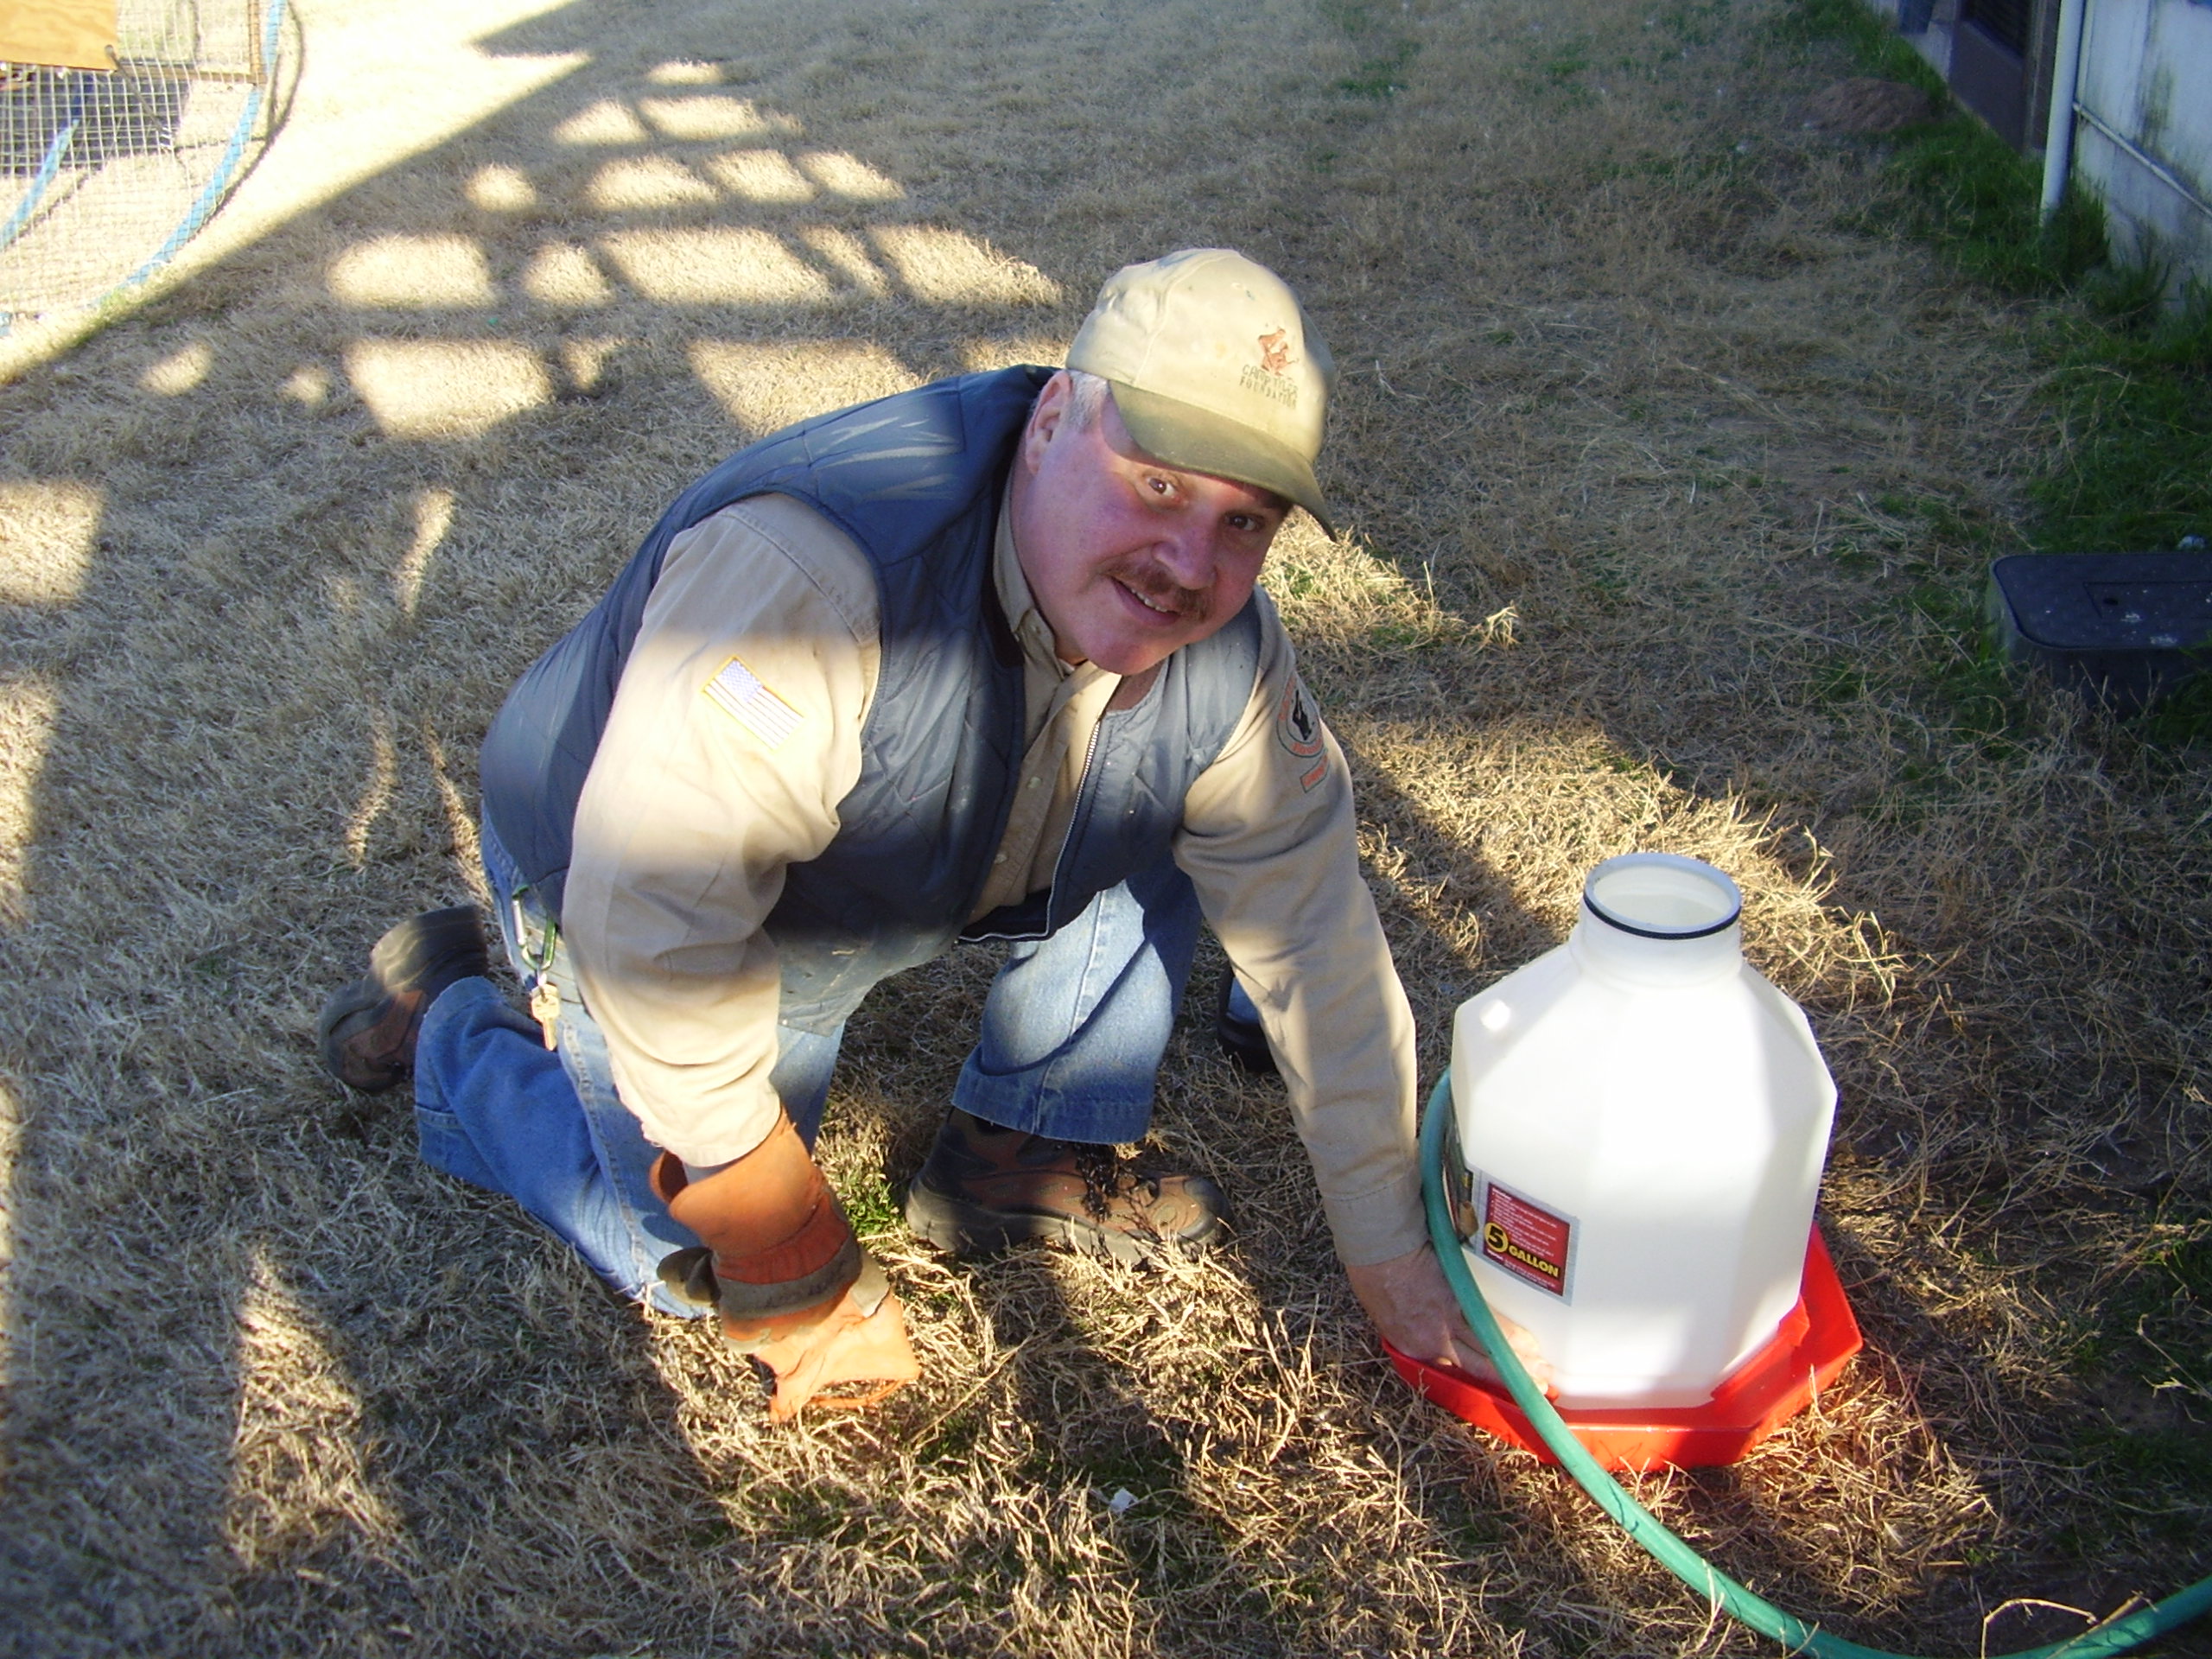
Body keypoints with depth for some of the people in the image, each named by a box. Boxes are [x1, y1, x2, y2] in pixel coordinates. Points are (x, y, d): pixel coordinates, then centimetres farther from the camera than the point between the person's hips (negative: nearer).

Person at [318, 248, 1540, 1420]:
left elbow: (1319, 943, -11)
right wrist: (807, 1291, -27)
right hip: (632, 893, -5)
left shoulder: (1221, 655, -20)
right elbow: (651, 946, -37)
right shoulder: (803, 578, -43)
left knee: (1151, 842, -10)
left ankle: (1017, 1156, 8)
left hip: (916, 865, 5)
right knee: (695, 1265, 1)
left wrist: (1395, 1273, -6)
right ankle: (446, 1028, 22)